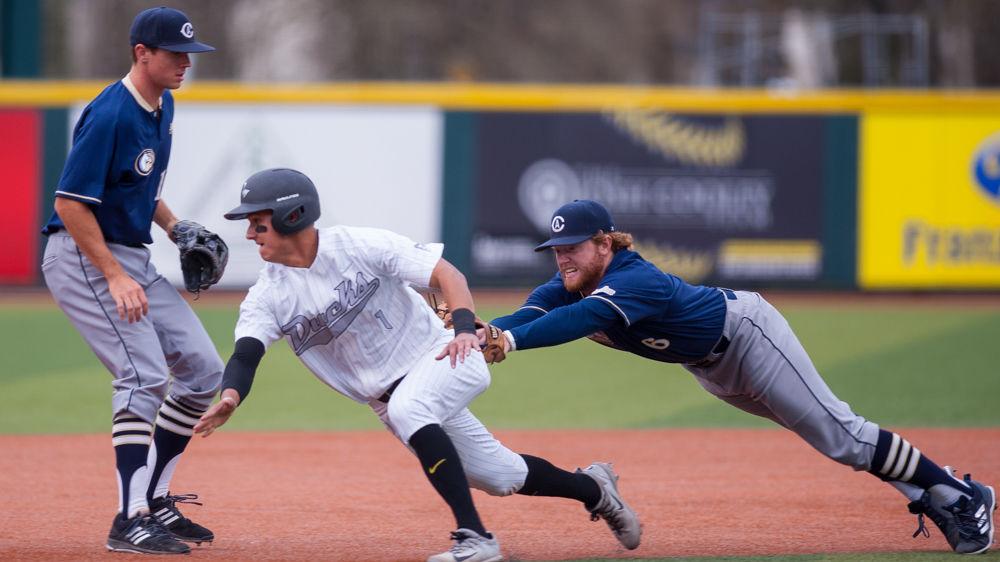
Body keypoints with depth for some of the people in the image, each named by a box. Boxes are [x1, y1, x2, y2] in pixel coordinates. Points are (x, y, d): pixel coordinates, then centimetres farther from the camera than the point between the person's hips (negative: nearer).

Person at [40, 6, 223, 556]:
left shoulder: (162, 107, 10)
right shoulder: (110, 115, -21)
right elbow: (71, 204, -23)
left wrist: (174, 228, 9)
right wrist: (116, 279, -24)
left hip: (132, 258, 10)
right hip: (82, 258, -10)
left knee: (203, 371, 7)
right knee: (145, 373, -21)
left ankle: (153, 500, 14)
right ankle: (130, 521, -21)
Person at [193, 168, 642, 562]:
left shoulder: (360, 246, -18)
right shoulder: (266, 296, -7)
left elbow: (446, 274, -18)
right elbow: (246, 354, -21)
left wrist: (465, 328, -37)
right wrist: (230, 397, -45)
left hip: (440, 357, -5)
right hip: (387, 397, 5)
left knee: (406, 407, -37)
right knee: (500, 477, 8)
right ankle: (592, 489, 37)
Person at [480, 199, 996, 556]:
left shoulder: (635, 281, -37)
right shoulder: (569, 285, -14)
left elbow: (582, 318, -55)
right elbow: (529, 314, -30)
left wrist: (513, 339, -68)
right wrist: (485, 331, -52)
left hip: (749, 335, -8)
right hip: (712, 368, 8)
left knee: (837, 433, -4)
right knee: (822, 433, 16)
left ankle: (958, 493, 9)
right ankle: (929, 497, 28)